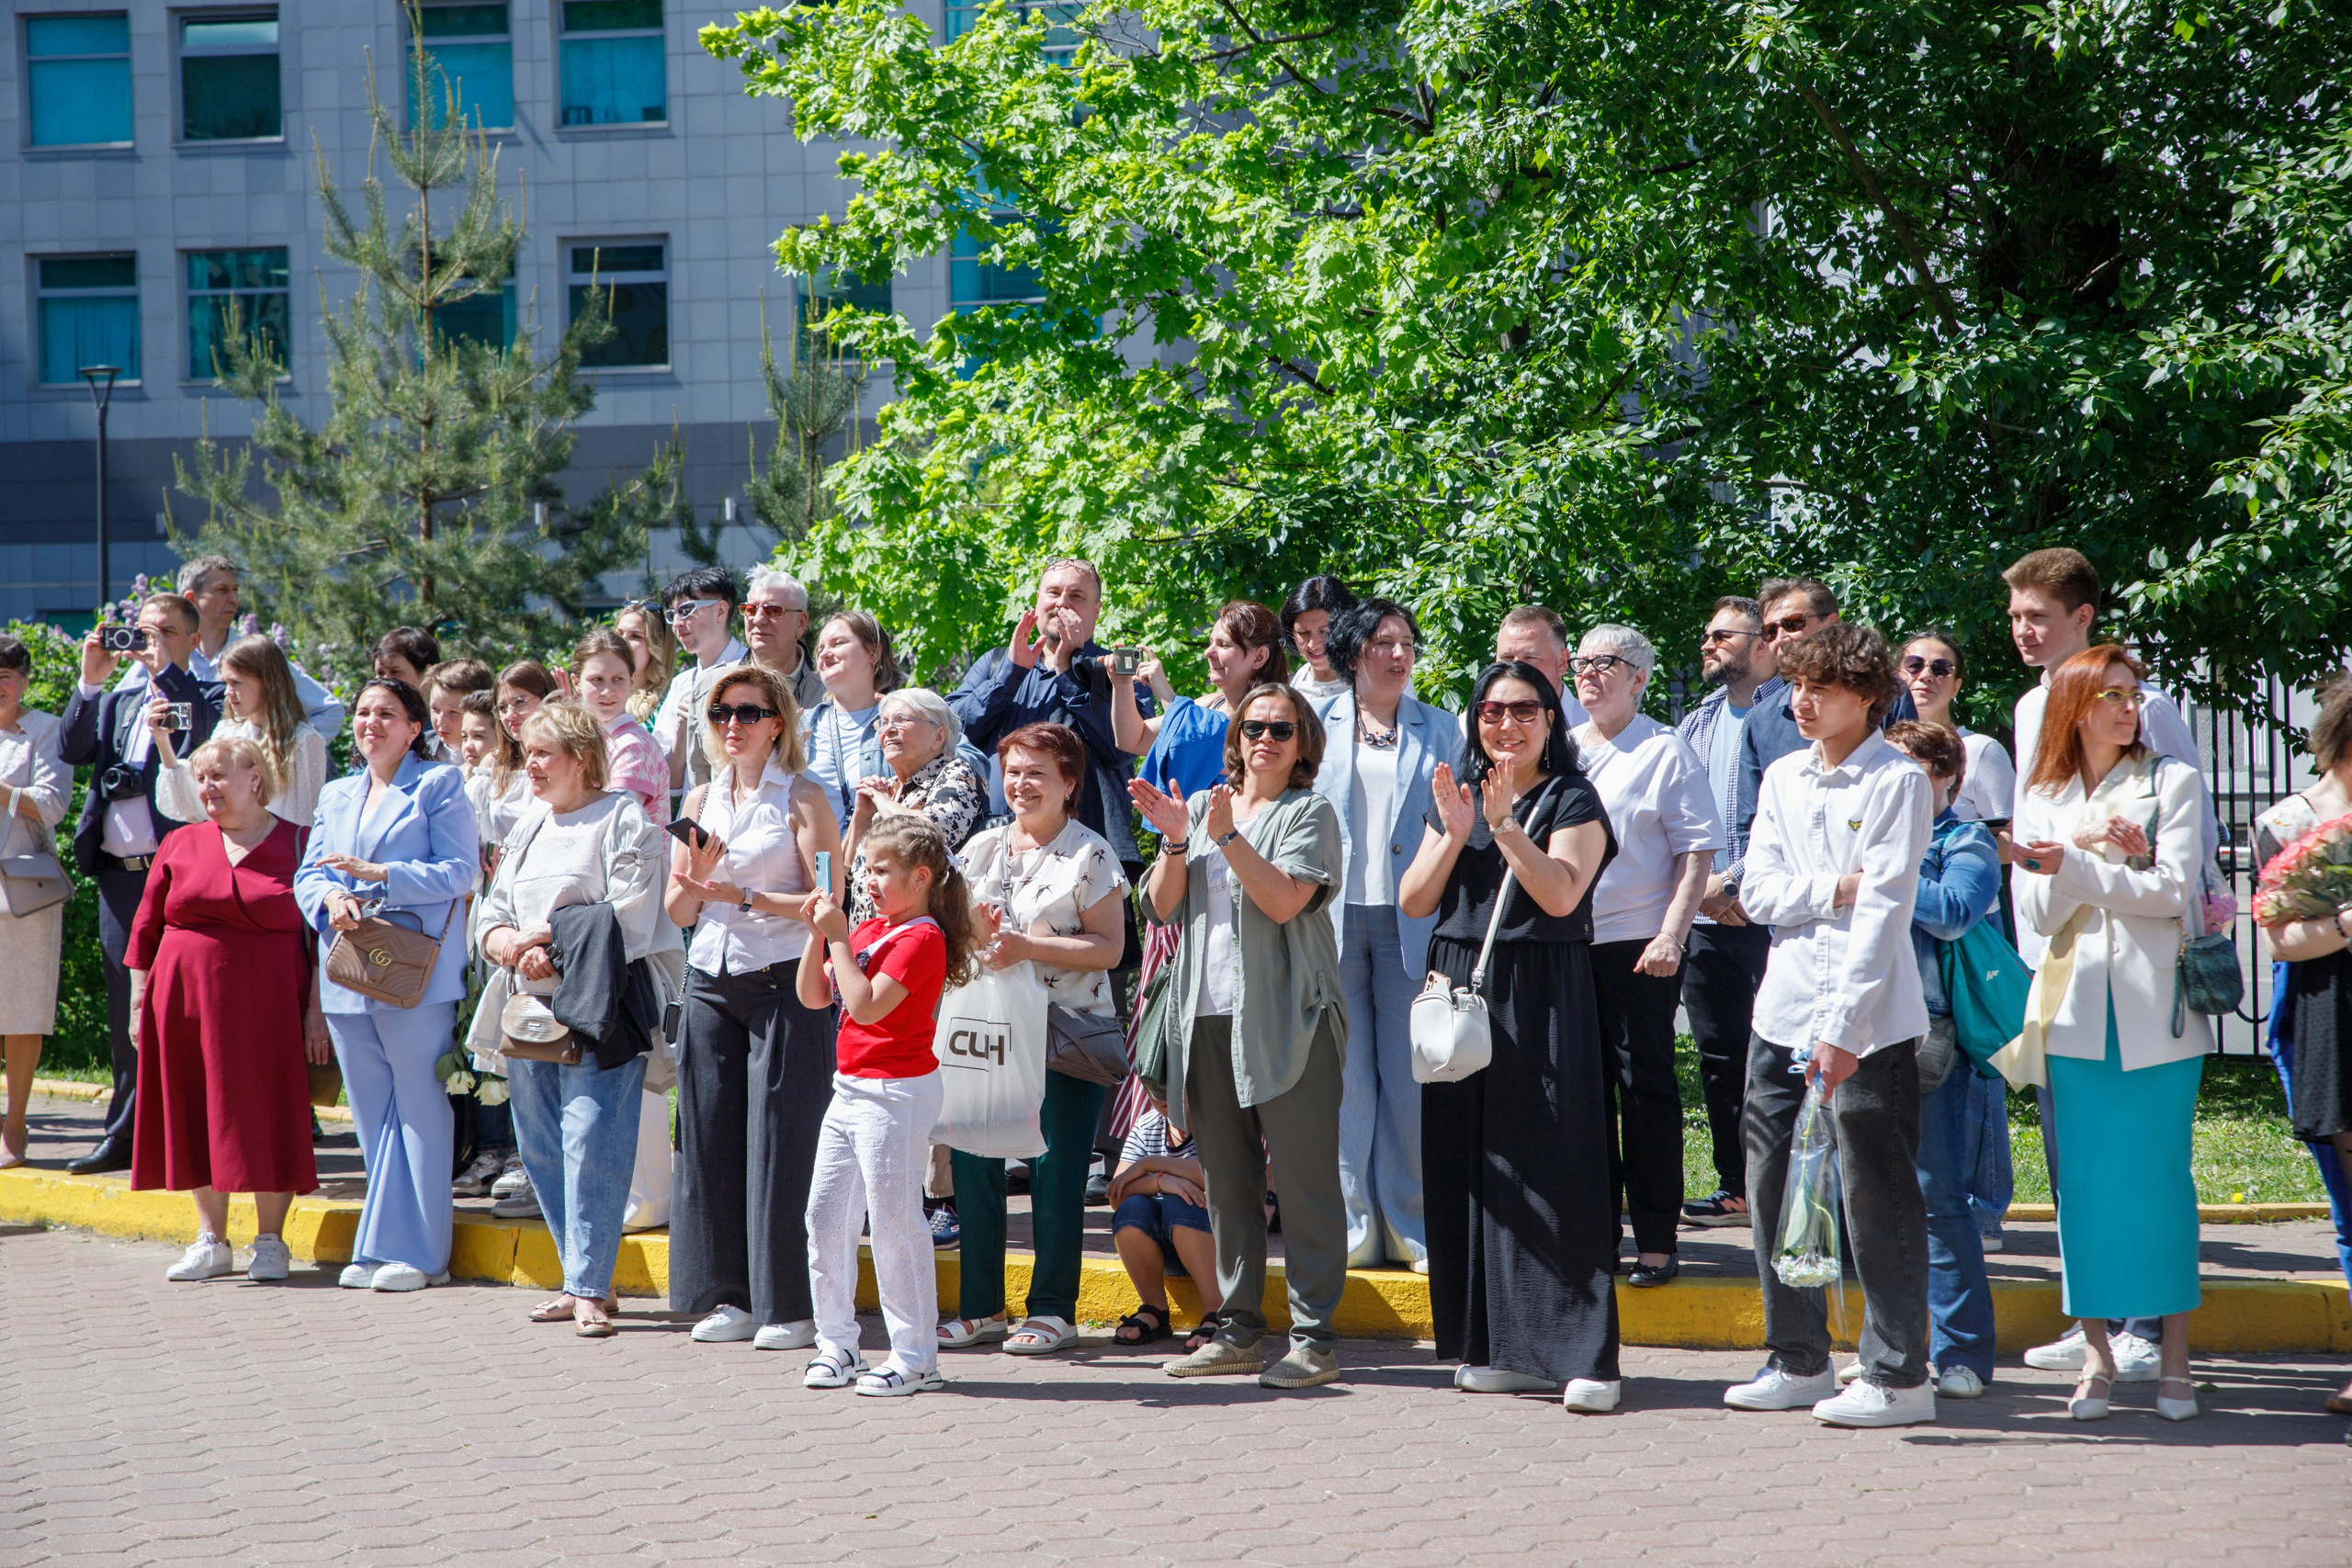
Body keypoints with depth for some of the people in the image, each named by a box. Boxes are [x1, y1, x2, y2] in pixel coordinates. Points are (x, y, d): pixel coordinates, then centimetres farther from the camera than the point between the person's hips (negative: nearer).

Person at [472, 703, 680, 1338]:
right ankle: (584, 1280, 17)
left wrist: (557, 957, -15)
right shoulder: (531, 827, 21)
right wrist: (508, 942, -4)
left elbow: (628, 924, -12)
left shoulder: (625, 821, -3)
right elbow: (491, 913, 19)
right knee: (541, 1147, 8)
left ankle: (591, 1290, -13)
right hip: (531, 1005, 8)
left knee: (591, 1140, -14)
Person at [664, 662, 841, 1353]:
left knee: (782, 1141, -6)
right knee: (712, 1135, 3)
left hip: (783, 980, -6)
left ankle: (793, 1305, -1)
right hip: (711, 980, 6)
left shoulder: (801, 797, -3)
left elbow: (827, 901, -10)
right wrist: (693, 880, -5)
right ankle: (734, 1296, 11)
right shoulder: (701, 800, 14)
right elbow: (678, 911, 16)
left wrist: (746, 896, -18)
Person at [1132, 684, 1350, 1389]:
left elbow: (1284, 901, -12)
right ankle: (1239, 1328, 15)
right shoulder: (1202, 805, 17)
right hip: (1209, 1015, 5)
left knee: (1303, 1178, -7)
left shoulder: (1309, 813, 2)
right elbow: (1161, 907, 10)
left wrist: (1227, 835, -17)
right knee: (1226, 1179, 8)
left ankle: (1314, 1338, -6)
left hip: (1285, 1018, -5)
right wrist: (1176, 841, -5)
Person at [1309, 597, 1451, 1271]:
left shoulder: (1439, 728, 10)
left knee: (1410, 1075, -1)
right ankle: (1352, 1227, 6)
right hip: (1334, 917, 0)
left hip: (1410, 920, 0)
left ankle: (1411, 1227, 6)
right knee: (1345, 1075, 0)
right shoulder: (1320, 725, 10)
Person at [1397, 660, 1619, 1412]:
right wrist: (1454, 836, -7)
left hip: (1542, 1002, -5)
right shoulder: (1455, 797, 15)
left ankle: (1583, 1356, -10)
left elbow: (1561, 894, -14)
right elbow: (1413, 901, 8)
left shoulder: (1573, 801, 0)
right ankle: (1501, 1349, 11)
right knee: (1473, 1170, 4)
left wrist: (1504, 824, -20)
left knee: (1551, 1169, -9)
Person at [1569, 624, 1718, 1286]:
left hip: (1639, 945, -5)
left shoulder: (1665, 751, -2)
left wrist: (1670, 935, -15)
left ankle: (1656, 1241, 1)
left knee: (1645, 1087, -3)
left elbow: (1696, 852, -6)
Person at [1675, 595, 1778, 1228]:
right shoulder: (1696, 724, 18)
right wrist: (1703, 882, -2)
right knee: (1719, 1054, 10)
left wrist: (1740, 882, -13)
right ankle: (1736, 1187, 18)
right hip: (1708, 914, 7)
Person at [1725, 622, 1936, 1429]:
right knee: (1774, 1183, 8)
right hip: (1784, 1011, 6)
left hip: (1868, 1019, -6)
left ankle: (1897, 1375, 3)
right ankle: (1797, 1361, 20)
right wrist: (1834, 889, -11)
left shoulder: (1899, 780, -6)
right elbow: (1757, 891, 7)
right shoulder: (1782, 778, 13)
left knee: (1877, 1194, -3)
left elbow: (1885, 908, -13)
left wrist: (1842, 1026, -18)